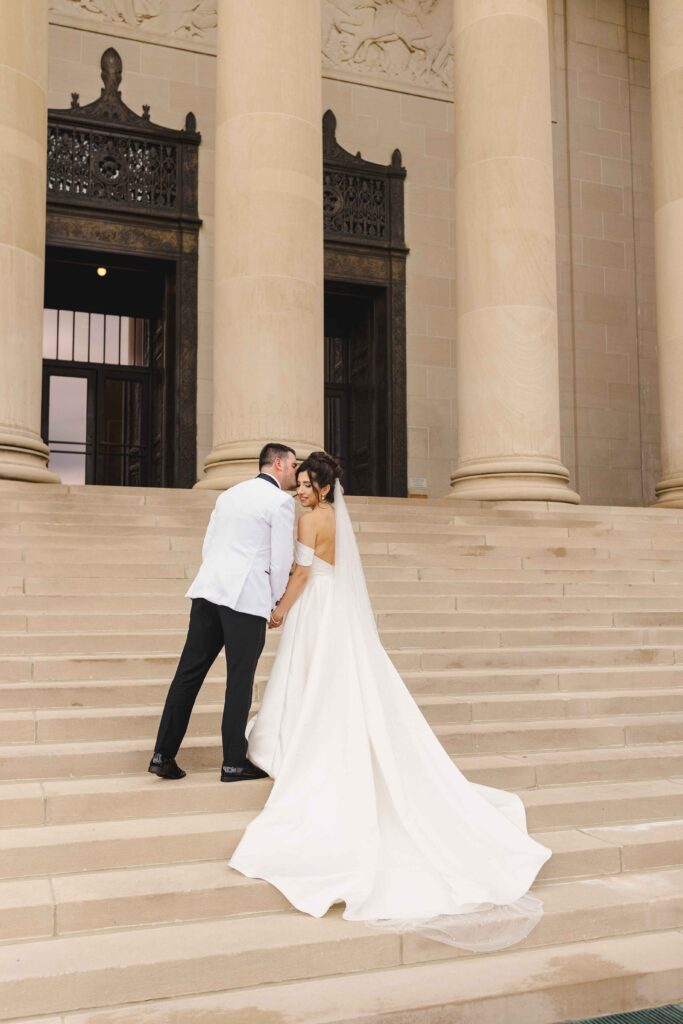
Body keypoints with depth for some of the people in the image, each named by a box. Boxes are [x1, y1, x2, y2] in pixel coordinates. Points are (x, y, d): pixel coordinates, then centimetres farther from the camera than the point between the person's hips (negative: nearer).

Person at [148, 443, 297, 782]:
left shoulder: (229, 494, 18)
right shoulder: (281, 501, -4)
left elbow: (208, 546, 18)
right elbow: (281, 561, -6)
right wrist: (273, 602, 9)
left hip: (209, 590, 7)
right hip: (247, 598, -7)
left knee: (189, 672, 8)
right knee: (240, 681, 3)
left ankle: (164, 755, 11)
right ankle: (234, 762, 12)